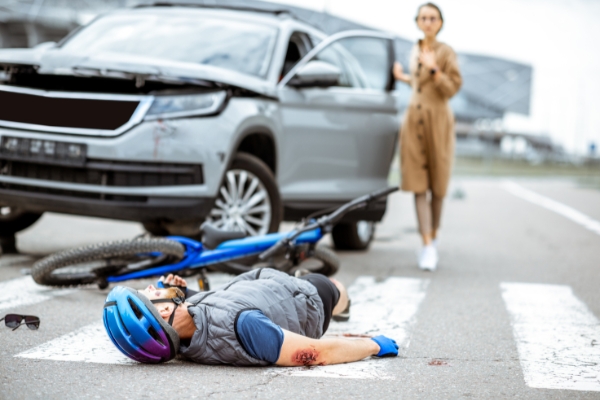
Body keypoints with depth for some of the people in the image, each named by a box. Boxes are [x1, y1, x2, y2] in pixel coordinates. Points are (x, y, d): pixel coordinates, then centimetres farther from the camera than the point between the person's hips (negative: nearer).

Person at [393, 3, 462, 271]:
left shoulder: (446, 52, -5)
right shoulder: (415, 51, 13)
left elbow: (451, 88, -11)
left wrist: (434, 69, -22)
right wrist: (404, 78, 22)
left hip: (438, 122, -4)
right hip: (414, 121, 4)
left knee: (437, 186, 5)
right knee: (419, 187, -6)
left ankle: (433, 237, 23)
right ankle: (428, 246, -9)